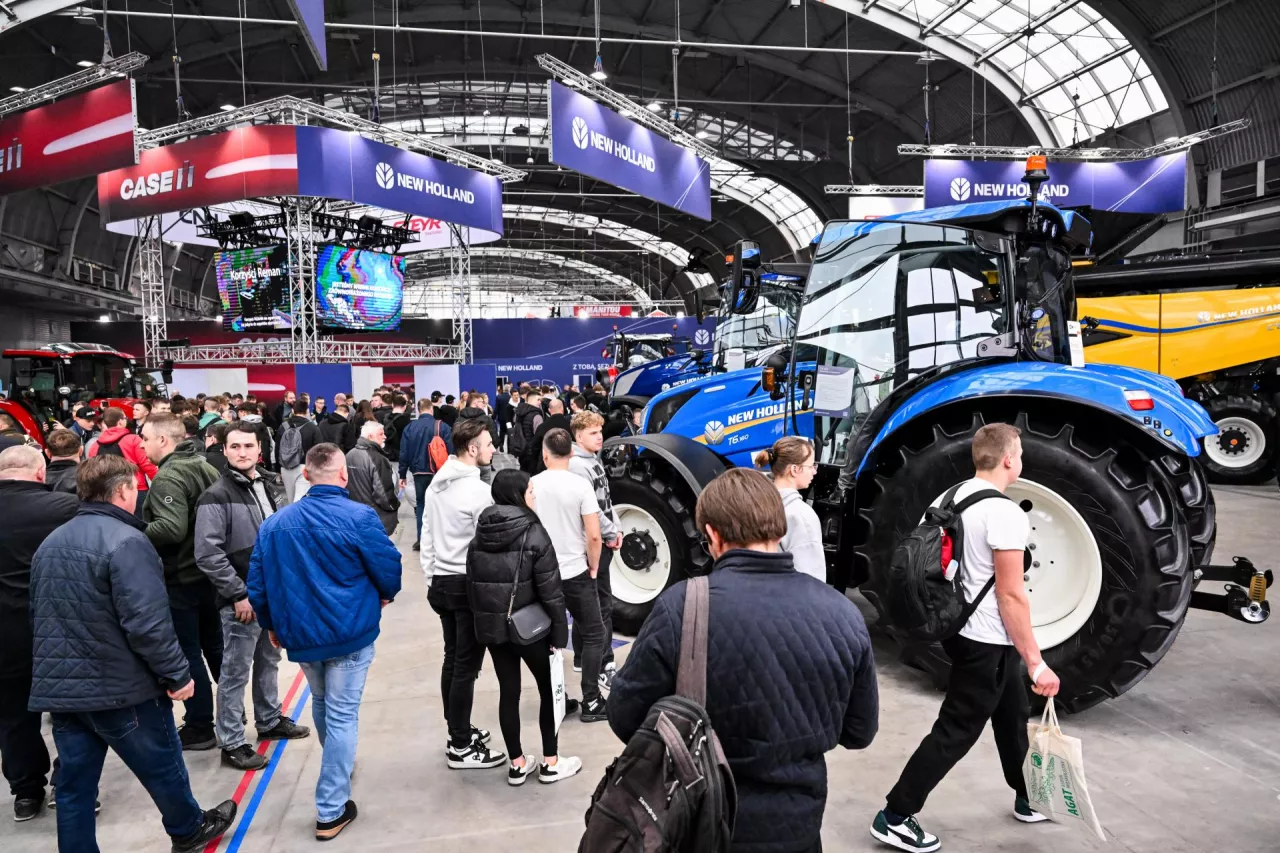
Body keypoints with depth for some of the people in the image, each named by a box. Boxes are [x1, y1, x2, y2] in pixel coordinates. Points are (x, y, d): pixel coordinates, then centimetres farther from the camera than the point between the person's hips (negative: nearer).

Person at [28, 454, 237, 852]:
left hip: (59, 686, 7)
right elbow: (147, 623, -24)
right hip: (121, 687, -7)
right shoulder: (126, 541, -20)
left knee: (74, 784, 14)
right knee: (163, 767, 15)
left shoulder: (50, 543, 9)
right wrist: (177, 673, -15)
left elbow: (38, 616, 18)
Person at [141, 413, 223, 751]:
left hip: (181, 578, -9)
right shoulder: (206, 467, 7)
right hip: (209, 570, 9)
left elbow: (171, 529, -30)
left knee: (188, 654, 3)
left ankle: (200, 728, 13)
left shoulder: (167, 478, -20)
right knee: (215, 646, 19)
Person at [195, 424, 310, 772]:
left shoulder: (271, 484, 6)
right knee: (236, 672, 3)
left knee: (269, 661, 21)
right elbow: (207, 554, -19)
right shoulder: (217, 496, -15)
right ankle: (231, 743, 15)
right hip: (241, 599, -7)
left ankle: (270, 721, 37)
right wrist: (239, 594, -19)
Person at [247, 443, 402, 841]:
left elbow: (258, 585, 4)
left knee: (321, 703, 26)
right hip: (349, 631, -5)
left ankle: (337, 769, 49)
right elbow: (388, 569, -11)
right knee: (342, 715, 5)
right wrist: (385, 595, 11)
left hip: (299, 633, 5)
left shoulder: (275, 523, 0)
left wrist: (271, 625, 19)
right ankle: (331, 809, 9)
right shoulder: (359, 517, -16)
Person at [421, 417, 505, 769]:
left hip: (441, 582, 8)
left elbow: (427, 534, 11)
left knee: (452, 659, 16)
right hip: (470, 585, -8)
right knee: (466, 665, -1)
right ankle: (460, 748, 6)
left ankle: (459, 731, 28)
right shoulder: (478, 490, -18)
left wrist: (430, 576, 17)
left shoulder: (436, 483, 7)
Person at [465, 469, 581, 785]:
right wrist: (560, 630, -8)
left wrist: (481, 619, 15)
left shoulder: (479, 536, 2)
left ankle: (517, 764, 22)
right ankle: (550, 762, 20)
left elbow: (471, 584, 7)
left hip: (492, 626, 5)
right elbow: (549, 589, -15)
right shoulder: (533, 533, -15)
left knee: (508, 692, 14)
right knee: (550, 689, 12)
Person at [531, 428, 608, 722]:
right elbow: (594, 536, -14)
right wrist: (593, 567, 1)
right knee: (594, 635, 10)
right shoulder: (580, 485, -13)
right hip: (575, 572, -3)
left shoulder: (531, 485, -4)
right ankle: (591, 701, 8)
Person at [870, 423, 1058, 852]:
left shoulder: (960, 496, 4)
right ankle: (894, 818, 7)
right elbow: (1011, 596, -23)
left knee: (1013, 715, 25)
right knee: (955, 733, 0)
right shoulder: (1004, 513, -23)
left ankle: (1028, 798, 44)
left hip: (965, 629, 9)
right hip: (988, 642, -9)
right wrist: (1037, 663, -16)